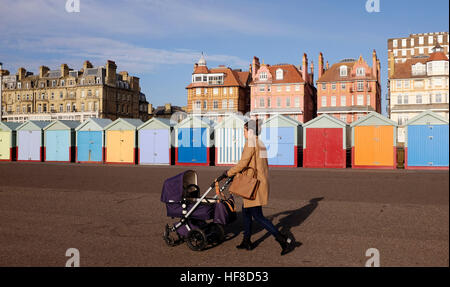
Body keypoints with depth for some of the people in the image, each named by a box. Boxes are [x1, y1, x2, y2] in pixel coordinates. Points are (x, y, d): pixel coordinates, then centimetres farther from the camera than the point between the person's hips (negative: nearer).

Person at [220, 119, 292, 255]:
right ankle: (246, 241, 27)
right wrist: (236, 173, 25)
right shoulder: (261, 143, 14)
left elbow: (243, 163, -18)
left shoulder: (251, 143, -14)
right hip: (262, 181, 10)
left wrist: (228, 173, -6)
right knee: (246, 211, 19)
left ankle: (283, 240, -6)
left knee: (257, 216, -5)